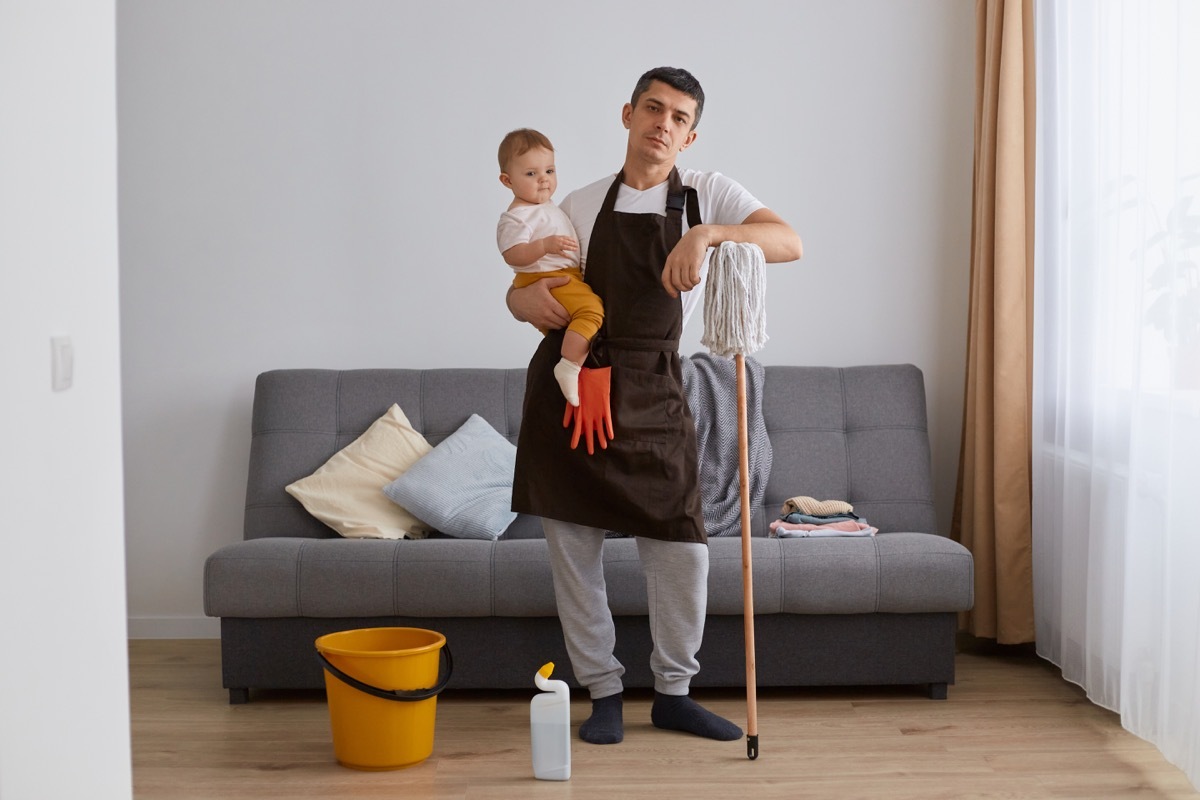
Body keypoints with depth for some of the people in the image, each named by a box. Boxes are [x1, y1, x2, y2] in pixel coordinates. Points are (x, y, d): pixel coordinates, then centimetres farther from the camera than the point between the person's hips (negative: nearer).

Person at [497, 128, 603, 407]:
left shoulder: (548, 206, 14)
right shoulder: (515, 217, -18)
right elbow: (513, 255, -30)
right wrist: (545, 245, -40)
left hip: (568, 274, 11)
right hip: (545, 279, -11)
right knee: (591, 309, -29)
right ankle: (569, 368, -34)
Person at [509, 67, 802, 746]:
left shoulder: (708, 194, 5)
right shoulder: (582, 205, 9)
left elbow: (789, 242, -12)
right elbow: (523, 290, 13)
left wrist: (707, 233, -28)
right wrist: (527, 298, -12)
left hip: (652, 390, -1)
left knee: (682, 549, -2)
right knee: (574, 550, 3)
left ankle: (673, 694, 18)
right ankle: (603, 692, 17)